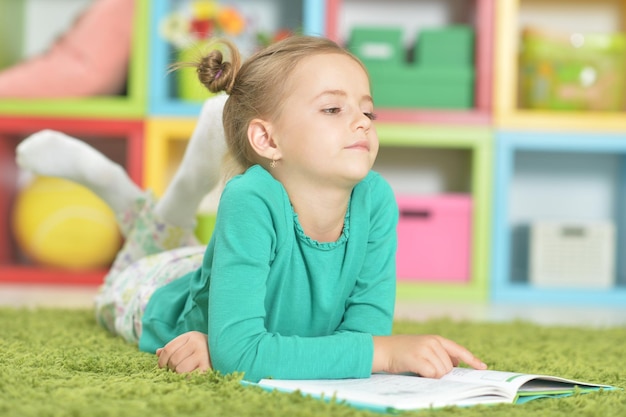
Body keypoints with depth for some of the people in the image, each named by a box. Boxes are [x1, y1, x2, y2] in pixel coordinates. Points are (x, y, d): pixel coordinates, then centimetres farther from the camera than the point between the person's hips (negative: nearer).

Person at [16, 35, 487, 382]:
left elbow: (366, 326, -34)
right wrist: (383, 352, -59)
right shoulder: (253, 200, -47)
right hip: (172, 296, -2)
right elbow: (239, 353, -52)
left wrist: (230, 347, -46)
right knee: (127, 286, 32)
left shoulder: (376, 199, -35)